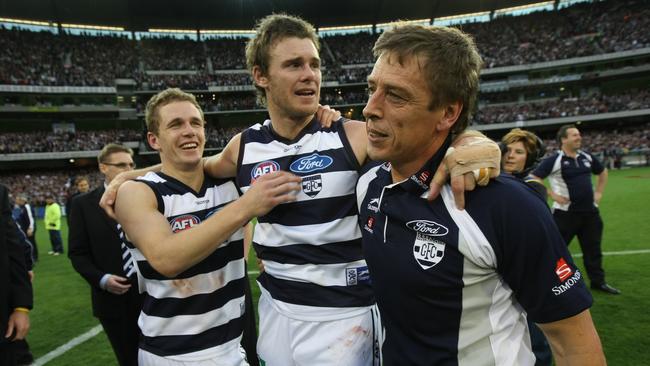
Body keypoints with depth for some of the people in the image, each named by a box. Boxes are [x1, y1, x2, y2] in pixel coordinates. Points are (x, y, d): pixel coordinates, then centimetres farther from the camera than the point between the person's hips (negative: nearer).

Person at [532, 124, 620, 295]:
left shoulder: (587, 157, 7)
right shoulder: (554, 160, -13)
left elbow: (603, 172, 25)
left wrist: (598, 193, 14)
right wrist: (552, 195, -16)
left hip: (590, 211, 6)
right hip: (565, 213, -6)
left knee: (593, 249, 15)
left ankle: (598, 281, 30)